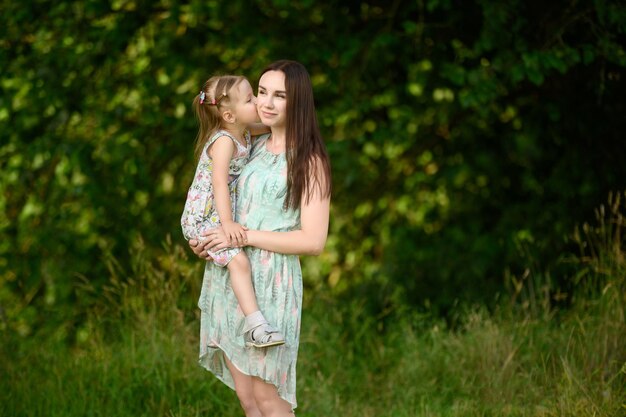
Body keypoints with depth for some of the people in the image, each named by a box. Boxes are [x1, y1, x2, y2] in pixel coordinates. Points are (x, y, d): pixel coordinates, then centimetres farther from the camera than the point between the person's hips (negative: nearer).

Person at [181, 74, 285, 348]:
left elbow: (268, 127, 27)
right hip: (202, 219, -10)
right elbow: (219, 183, -30)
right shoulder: (224, 142, -22)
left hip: (219, 216, 10)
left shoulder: (244, 132, 6)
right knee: (239, 261, -24)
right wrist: (227, 223, -36)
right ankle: (254, 324, -26)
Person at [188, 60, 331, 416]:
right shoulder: (257, 146, 13)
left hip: (271, 280, -7)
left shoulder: (308, 161, -7)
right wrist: (205, 239, 7)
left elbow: (314, 240, -14)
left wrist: (243, 236, -14)